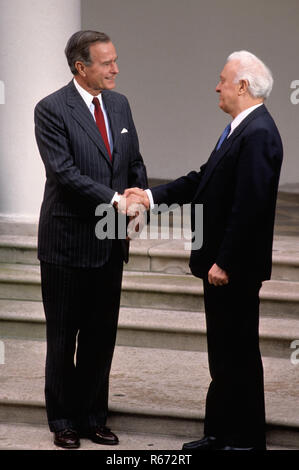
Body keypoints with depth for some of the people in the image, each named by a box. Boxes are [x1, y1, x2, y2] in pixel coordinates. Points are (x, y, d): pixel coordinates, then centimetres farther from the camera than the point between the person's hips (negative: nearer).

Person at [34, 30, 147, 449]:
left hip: (110, 242, 6)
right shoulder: (52, 110, -12)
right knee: (63, 337, 6)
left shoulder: (119, 104, 8)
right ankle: (64, 421, 18)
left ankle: (93, 418, 23)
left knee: (101, 335, 12)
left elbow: (135, 162, 14)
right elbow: (64, 172, -20)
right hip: (69, 241, -6)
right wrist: (114, 200, -24)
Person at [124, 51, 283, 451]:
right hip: (220, 262, 10)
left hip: (235, 267, -10)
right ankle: (219, 434, 27)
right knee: (223, 353, 17)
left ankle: (245, 440, 9)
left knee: (239, 353, 0)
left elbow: (249, 205, -25)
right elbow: (203, 181, 16)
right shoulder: (240, 129, 13)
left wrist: (224, 263, -23)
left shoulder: (258, 134, -20)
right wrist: (152, 196, 9)